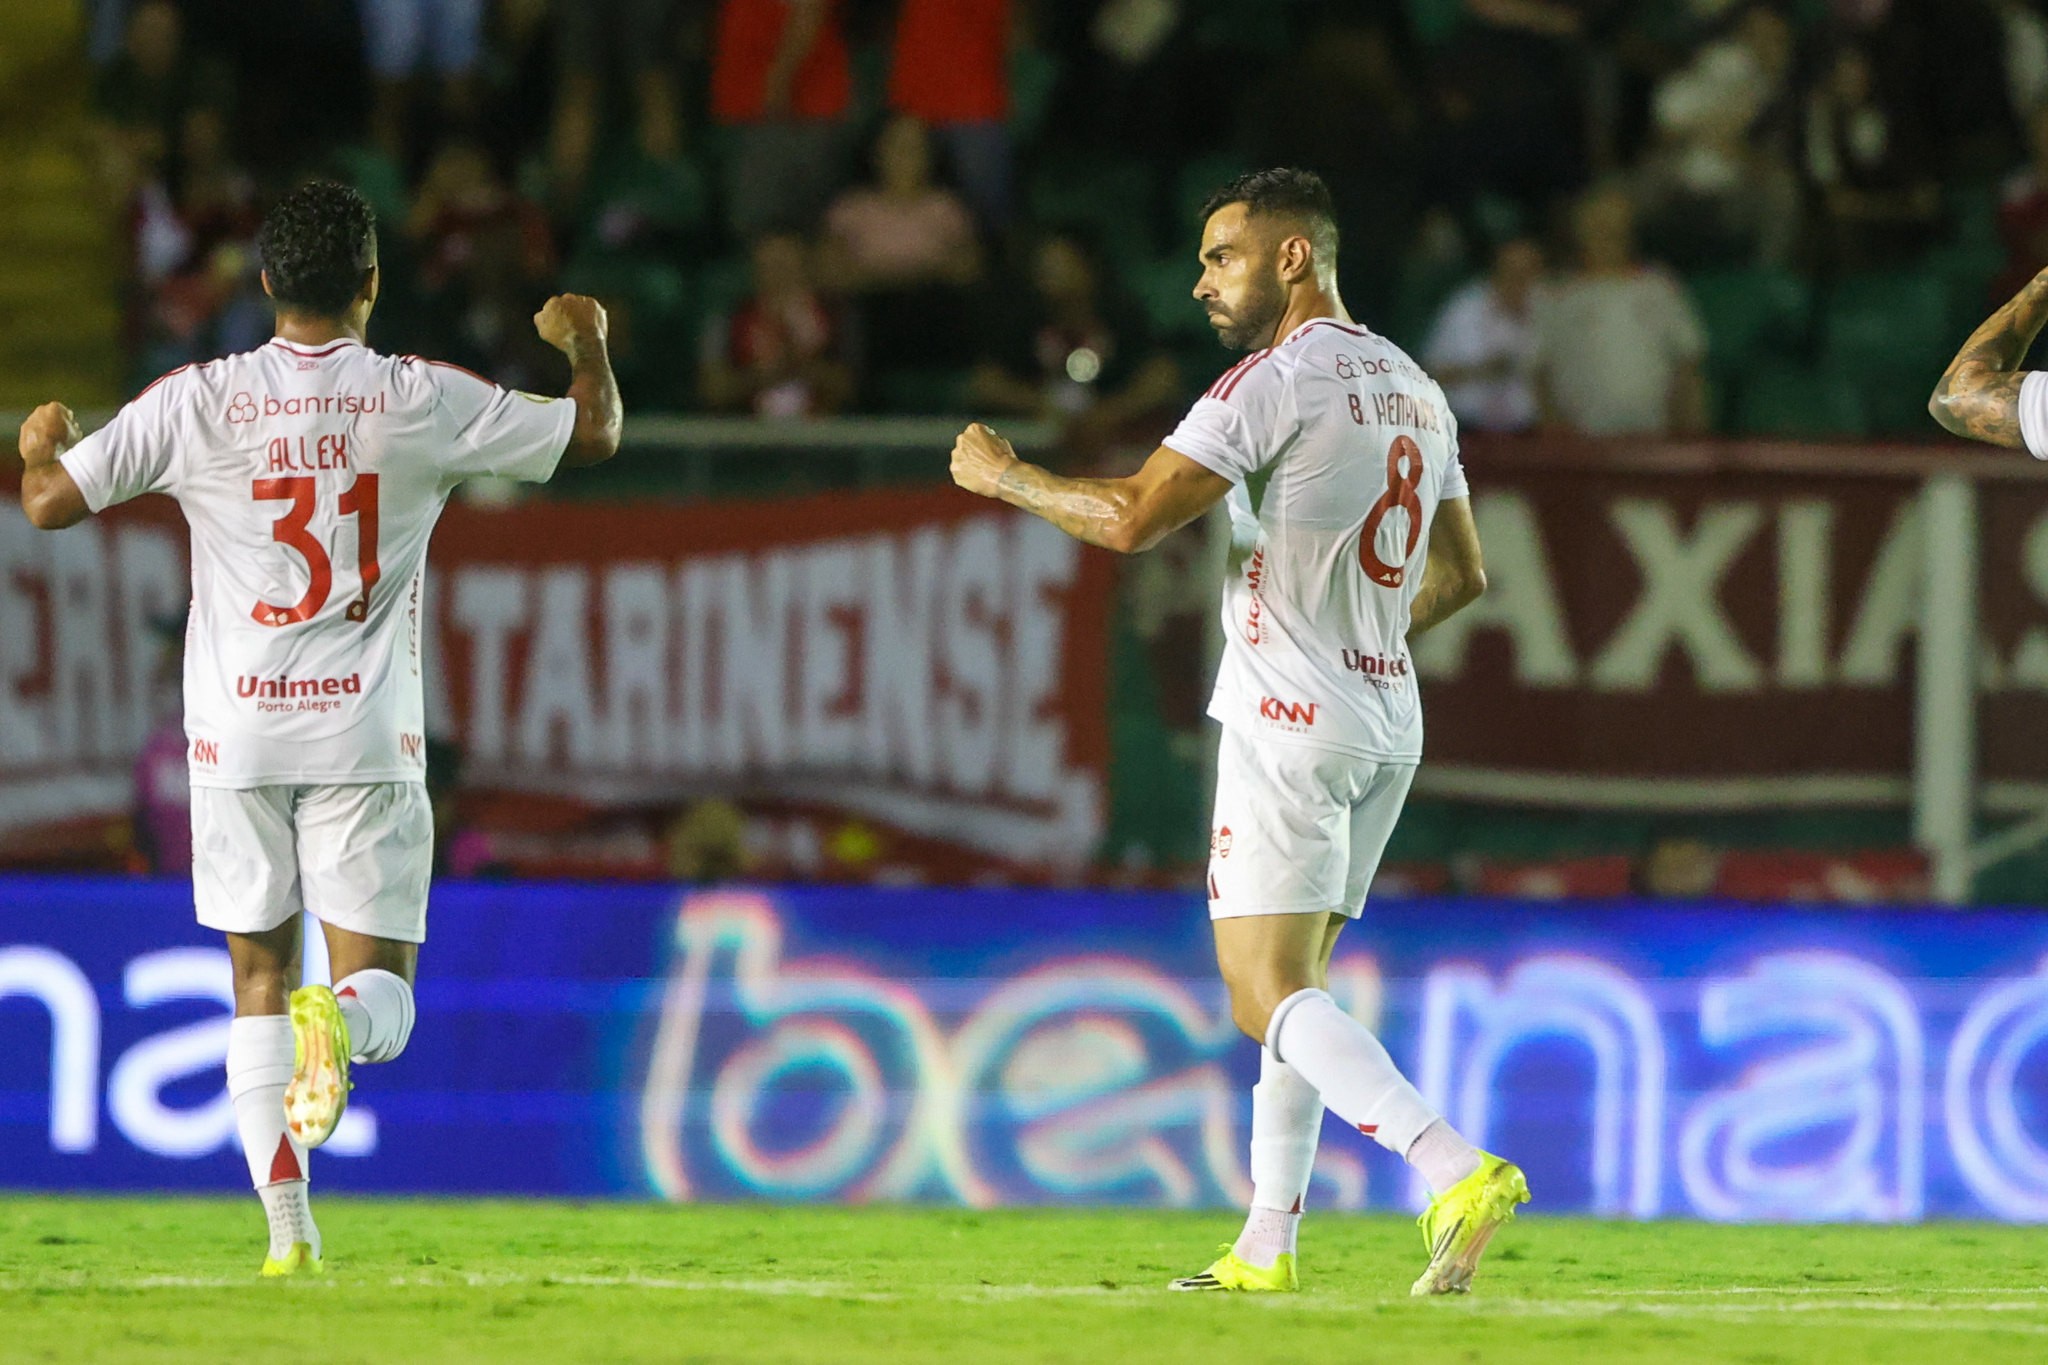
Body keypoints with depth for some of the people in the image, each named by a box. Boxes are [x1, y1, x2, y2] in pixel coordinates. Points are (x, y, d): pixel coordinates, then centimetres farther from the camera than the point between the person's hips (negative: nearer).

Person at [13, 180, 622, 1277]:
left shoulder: (196, 403, -4)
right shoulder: (424, 402, -3)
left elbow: (50, 502, -2)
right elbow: (592, 435, 9)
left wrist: (42, 442, 21)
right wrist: (587, 344, 31)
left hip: (237, 734, 1)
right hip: (368, 735, -1)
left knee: (259, 981, 11)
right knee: (381, 988, 5)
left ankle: (289, 1229, 4)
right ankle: (336, 1024, -32)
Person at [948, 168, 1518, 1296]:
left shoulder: (1281, 379, -12)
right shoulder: (1415, 391, 15)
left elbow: (1129, 520, -18)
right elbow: (1462, 574, 24)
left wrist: (1003, 476, -2)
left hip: (1289, 723, -9)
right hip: (1386, 720, 9)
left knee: (1271, 996, -12)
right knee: (1291, 986, 15)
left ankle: (1457, 1170, -30)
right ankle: (1266, 1248, 15)